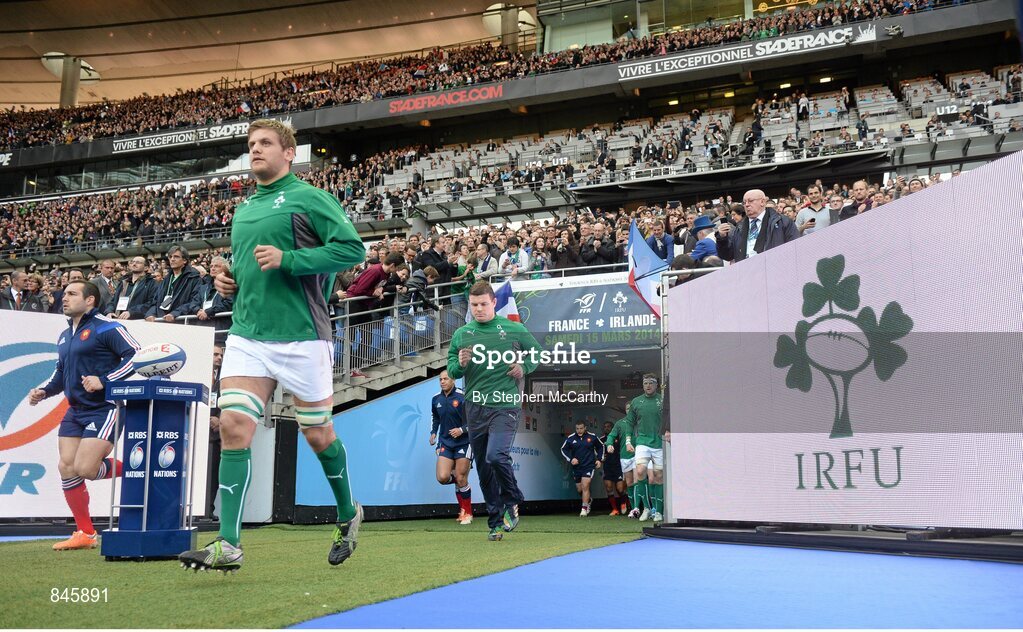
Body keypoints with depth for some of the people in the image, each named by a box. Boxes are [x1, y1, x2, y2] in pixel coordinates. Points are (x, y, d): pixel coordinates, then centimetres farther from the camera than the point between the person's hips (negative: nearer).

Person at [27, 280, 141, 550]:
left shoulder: (106, 328, -10)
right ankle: (85, 533, 12)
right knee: (66, 468, 2)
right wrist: (44, 391, 9)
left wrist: (104, 380, -25)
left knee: (84, 469, -15)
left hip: (104, 409, -8)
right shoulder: (64, 336, 16)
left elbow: (136, 356, -19)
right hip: (75, 411, 8)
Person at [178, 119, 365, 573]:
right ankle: (228, 544, -7)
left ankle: (349, 514, 31)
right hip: (247, 335, 6)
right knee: (234, 425, -9)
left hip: (301, 336, -6)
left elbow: (352, 248, -14)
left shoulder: (309, 198, -3)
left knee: (318, 434, 7)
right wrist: (231, 282, 10)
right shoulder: (243, 210, 18)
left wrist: (287, 259, -18)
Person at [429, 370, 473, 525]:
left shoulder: (462, 397, -12)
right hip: (445, 442, 5)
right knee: (442, 478, -12)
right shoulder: (436, 399, 6)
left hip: (463, 442, -4)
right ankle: (457, 477, 23)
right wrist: (433, 433, 11)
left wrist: (462, 430, -19)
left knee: (461, 480, -5)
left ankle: (467, 513, 13)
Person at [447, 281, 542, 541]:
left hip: (505, 405, -4)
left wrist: (524, 367, -2)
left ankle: (512, 502, 4)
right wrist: (460, 364, -8)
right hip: (475, 407, 4)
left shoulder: (513, 330, 2)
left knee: (496, 456, -23)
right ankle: (495, 523, 19)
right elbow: (450, 370, 13)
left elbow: (536, 352, 16)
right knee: (484, 468, 7)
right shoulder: (461, 334, 9)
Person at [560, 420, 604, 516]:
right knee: (579, 489, 10)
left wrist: (599, 459, 4)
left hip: (589, 465, -3)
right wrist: (570, 459, -7)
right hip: (576, 468, 3)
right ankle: (588, 500, 40)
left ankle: (584, 509, -8)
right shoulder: (570, 438, -3)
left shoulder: (592, 437, -4)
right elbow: (563, 449, 7)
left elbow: (600, 446, 12)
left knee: (585, 486, -15)